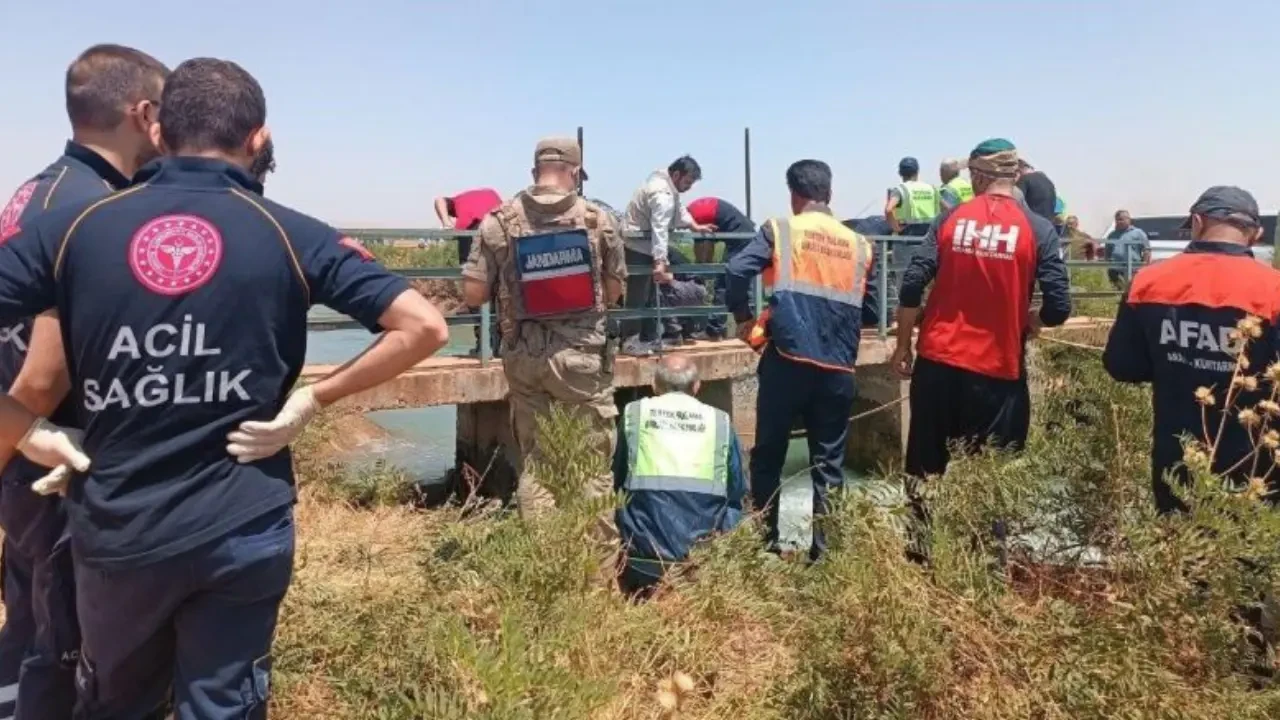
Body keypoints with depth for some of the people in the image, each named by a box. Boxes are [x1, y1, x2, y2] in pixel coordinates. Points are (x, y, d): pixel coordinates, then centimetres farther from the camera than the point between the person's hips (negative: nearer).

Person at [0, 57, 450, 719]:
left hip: (116, 528, 2)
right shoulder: (290, 236, -7)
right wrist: (314, 398, -7)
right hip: (243, 527, -2)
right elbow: (423, 327, -12)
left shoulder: (73, 226, -2)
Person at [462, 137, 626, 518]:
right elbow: (614, 291, 3)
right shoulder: (598, 219, -3)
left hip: (524, 355, 2)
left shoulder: (500, 221, -3)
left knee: (532, 457, 13)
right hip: (582, 354, -1)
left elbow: (473, 292, -3)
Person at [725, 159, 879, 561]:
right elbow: (870, 314, 12)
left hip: (788, 360, -2)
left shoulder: (780, 230, 2)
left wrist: (743, 318, 3)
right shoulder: (859, 245, 11)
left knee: (769, 454, 11)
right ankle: (822, 547, 11)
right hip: (838, 368, 2)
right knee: (829, 460, 10)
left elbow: (737, 271, -12)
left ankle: (766, 541, 18)